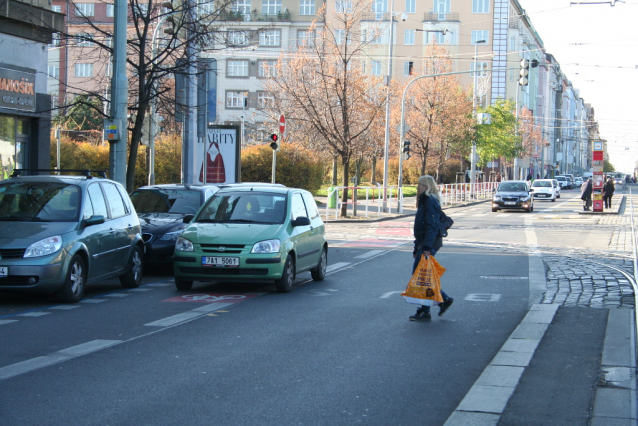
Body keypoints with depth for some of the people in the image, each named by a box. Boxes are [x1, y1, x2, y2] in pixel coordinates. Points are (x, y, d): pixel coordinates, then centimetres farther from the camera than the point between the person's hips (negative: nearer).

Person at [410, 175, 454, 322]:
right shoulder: (424, 201, 20)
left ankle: (425, 312, -1)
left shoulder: (430, 201, -13)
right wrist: (417, 249, 24)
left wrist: (427, 247, -27)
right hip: (423, 244, 11)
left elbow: (432, 226, -22)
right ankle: (444, 299, 18)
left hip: (429, 243, -11)